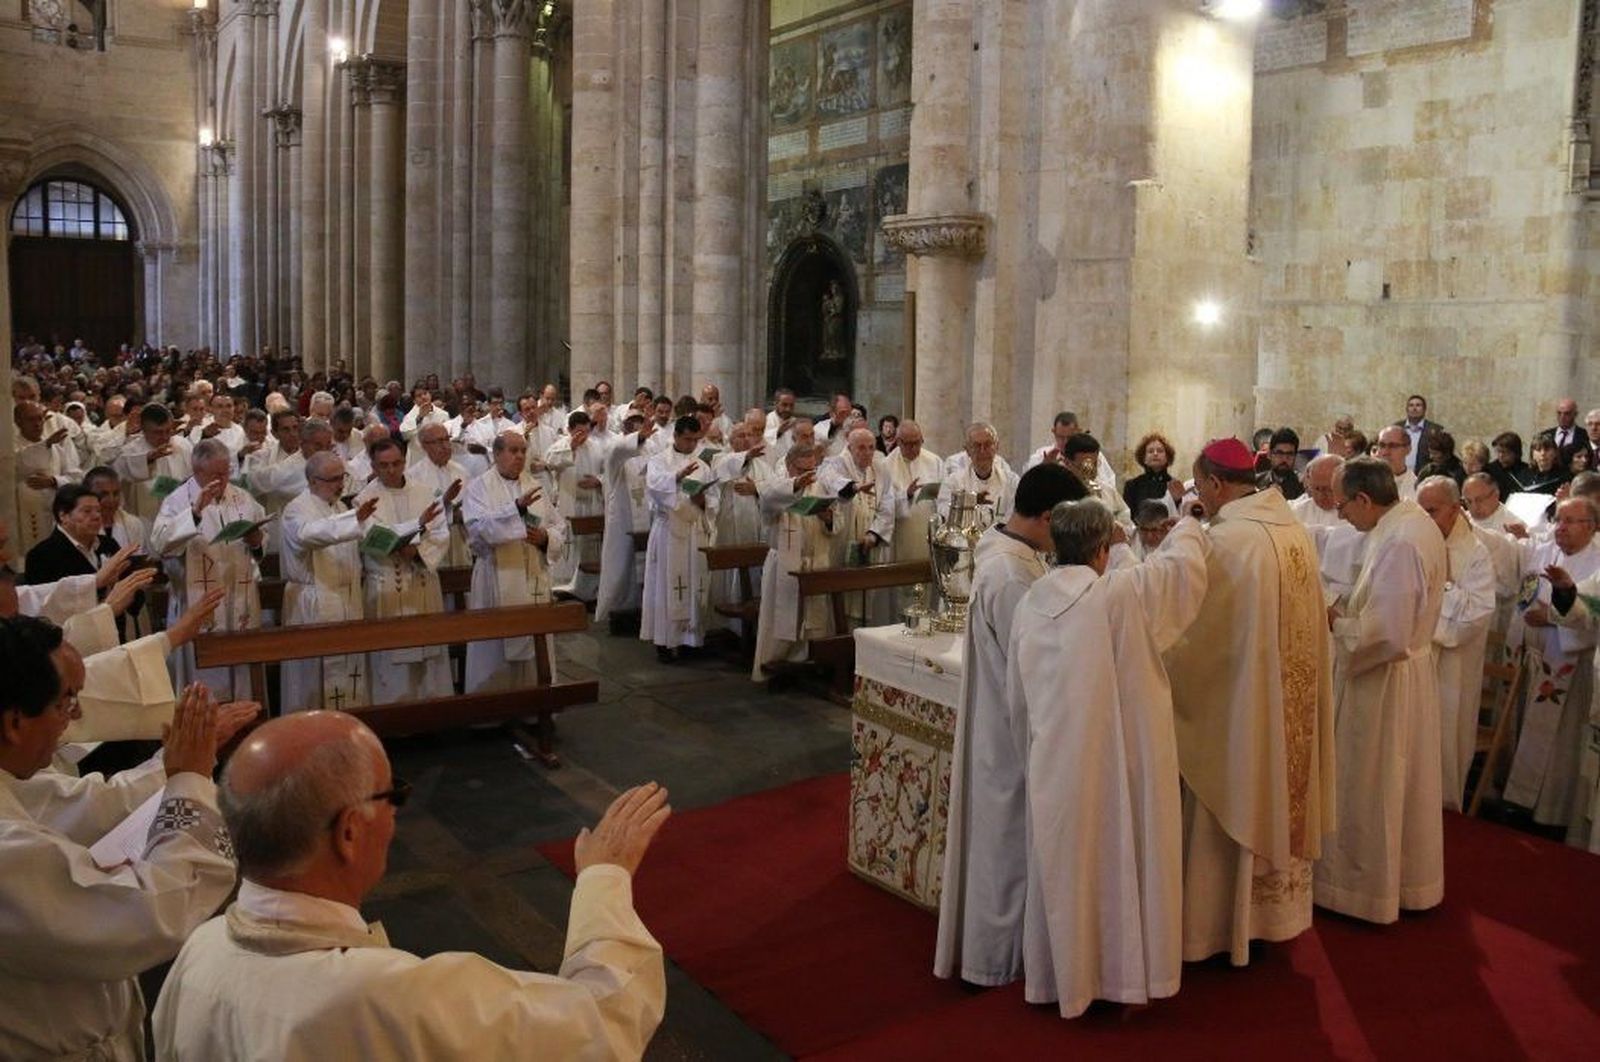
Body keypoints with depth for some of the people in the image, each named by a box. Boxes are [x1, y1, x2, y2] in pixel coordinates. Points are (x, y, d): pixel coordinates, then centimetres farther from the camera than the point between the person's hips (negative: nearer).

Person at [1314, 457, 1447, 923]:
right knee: (1405, 785, 21)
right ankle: (1412, 880, 36)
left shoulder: (1397, 543, -27)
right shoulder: (1418, 522, 4)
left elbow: (1386, 634, -28)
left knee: (1370, 789, 6)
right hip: (1414, 669, 10)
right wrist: (1351, 612, 6)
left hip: (1384, 682, -10)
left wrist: (1337, 623, -13)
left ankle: (1368, 887, 21)